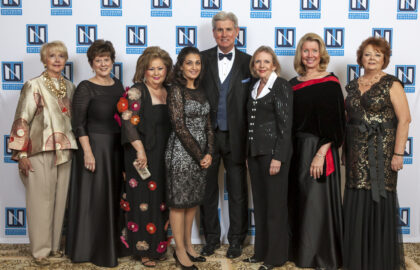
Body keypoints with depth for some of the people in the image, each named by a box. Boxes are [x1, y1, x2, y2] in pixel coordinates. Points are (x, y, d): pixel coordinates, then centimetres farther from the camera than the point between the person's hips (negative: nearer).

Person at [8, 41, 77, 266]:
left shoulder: (70, 87, 12)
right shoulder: (34, 86, -4)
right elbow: (22, 120, -7)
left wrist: (74, 147, 14)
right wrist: (22, 154, -11)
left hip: (64, 150, 5)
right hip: (40, 152, -5)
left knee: (60, 199, 8)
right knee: (41, 199, -1)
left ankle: (55, 245, 21)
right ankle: (40, 249, 11)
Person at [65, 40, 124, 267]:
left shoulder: (117, 85, 9)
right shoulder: (85, 88, -9)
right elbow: (78, 124, -11)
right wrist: (88, 152, -19)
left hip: (116, 147, 6)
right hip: (94, 146, -6)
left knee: (113, 196, 14)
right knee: (94, 198, 2)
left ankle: (112, 244, 28)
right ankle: (92, 249, 17)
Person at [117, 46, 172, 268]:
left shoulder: (168, 92, 11)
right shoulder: (137, 91, -8)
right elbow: (129, 123, -15)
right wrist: (140, 150, -19)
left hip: (164, 156, 6)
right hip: (143, 155, -6)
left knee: (160, 200, 12)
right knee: (143, 200, 0)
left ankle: (157, 245, 26)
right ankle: (143, 249, 12)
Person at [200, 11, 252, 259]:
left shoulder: (248, 62, 2)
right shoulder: (202, 59, 4)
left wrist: (250, 138, -7)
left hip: (235, 136, -1)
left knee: (238, 192, 9)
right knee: (208, 189, 12)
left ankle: (236, 240, 25)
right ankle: (212, 238, 28)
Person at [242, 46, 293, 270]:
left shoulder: (281, 86, -8)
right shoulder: (255, 88, 15)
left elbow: (285, 124, -14)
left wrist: (278, 157, -19)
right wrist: (249, 154, 13)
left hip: (273, 151, -8)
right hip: (255, 151, 8)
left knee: (275, 204, 0)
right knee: (259, 203, 12)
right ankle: (261, 251, 23)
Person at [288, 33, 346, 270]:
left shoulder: (330, 83, -6)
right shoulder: (293, 84, 10)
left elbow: (334, 123, -12)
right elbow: (289, 122, 12)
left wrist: (321, 154, -20)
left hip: (319, 149, -6)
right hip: (296, 150, 6)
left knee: (318, 202, -1)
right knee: (298, 201, 12)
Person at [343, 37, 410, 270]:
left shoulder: (391, 84, -3)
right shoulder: (352, 86, 12)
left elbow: (404, 120, -10)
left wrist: (398, 153, -17)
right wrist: (346, 150, 7)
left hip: (382, 150, -5)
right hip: (356, 153, 5)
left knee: (380, 198, 1)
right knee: (356, 202, 7)